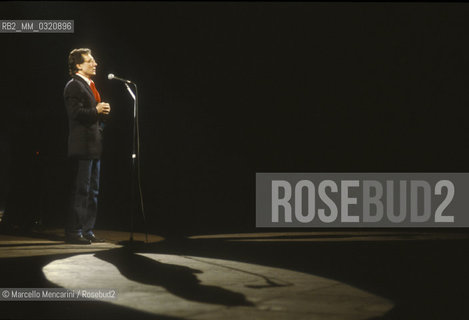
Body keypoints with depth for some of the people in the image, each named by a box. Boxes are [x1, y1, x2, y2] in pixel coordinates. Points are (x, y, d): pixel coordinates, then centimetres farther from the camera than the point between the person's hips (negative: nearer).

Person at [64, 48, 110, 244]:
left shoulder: (90, 86, 21)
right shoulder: (74, 86, -8)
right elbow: (76, 113, -20)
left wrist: (103, 112, 10)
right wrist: (96, 111, -16)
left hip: (94, 147, 10)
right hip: (82, 147, -10)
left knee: (93, 190, 12)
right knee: (80, 190, -8)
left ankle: (87, 231, 18)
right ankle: (74, 232, -4)